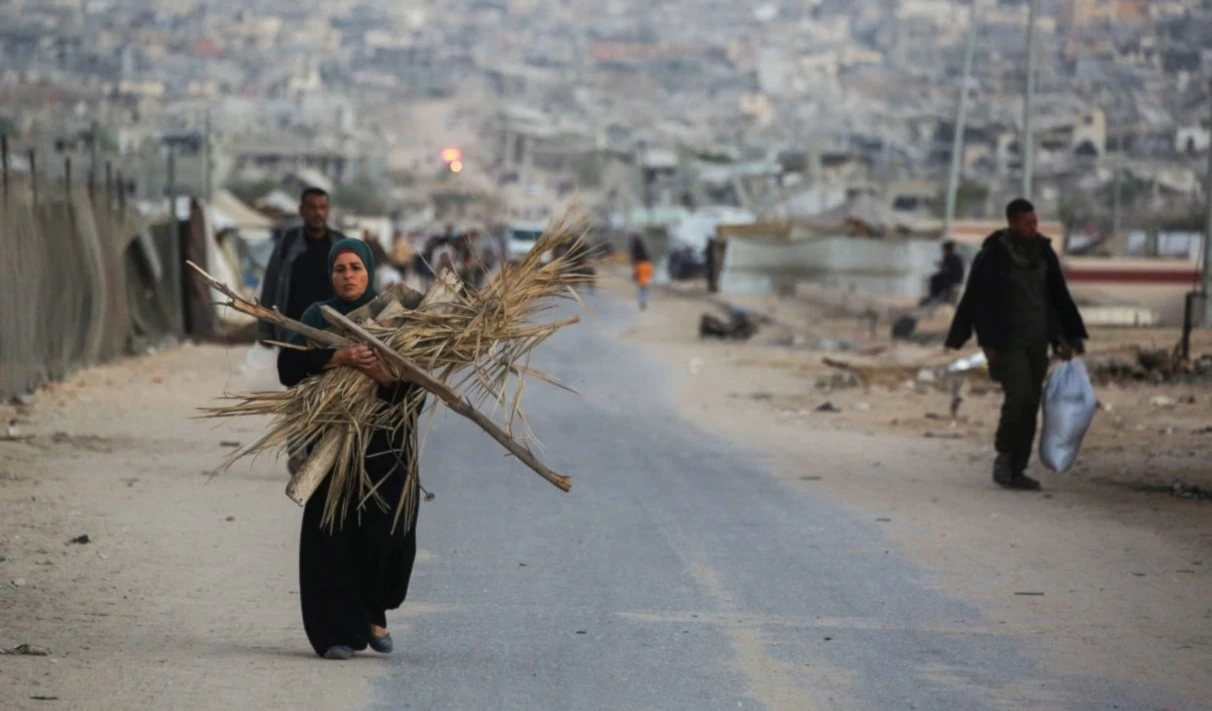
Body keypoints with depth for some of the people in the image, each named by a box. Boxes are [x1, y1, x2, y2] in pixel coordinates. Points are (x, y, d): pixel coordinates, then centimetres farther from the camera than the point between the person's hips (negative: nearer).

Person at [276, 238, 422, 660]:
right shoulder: (319, 317, 5)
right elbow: (288, 366, -10)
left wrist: (387, 377, -26)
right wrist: (336, 358, -25)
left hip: (386, 444, 0)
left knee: (389, 532, -4)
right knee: (334, 535, -5)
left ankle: (373, 613, 22)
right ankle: (339, 632, 2)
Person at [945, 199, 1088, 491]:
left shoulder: (1043, 252, 5)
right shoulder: (992, 256, -11)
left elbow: (1058, 296, 13)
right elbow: (978, 300, -9)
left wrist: (1065, 337, 9)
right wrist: (987, 343, -11)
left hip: (1037, 340, 5)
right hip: (1007, 340, -5)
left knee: (1030, 404, 2)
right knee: (1020, 395, -19)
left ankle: (1015, 470, 6)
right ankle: (1004, 457, -1)